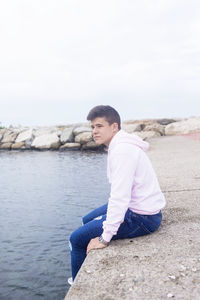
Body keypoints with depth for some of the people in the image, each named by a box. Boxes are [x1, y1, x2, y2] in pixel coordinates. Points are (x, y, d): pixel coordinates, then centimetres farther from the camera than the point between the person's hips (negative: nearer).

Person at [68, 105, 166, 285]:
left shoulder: (122, 151, -24)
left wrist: (105, 238, -23)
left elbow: (120, 197, -29)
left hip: (141, 218, -10)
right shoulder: (121, 145, 8)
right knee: (88, 221, 25)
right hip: (135, 207, 10)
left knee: (77, 239, -6)